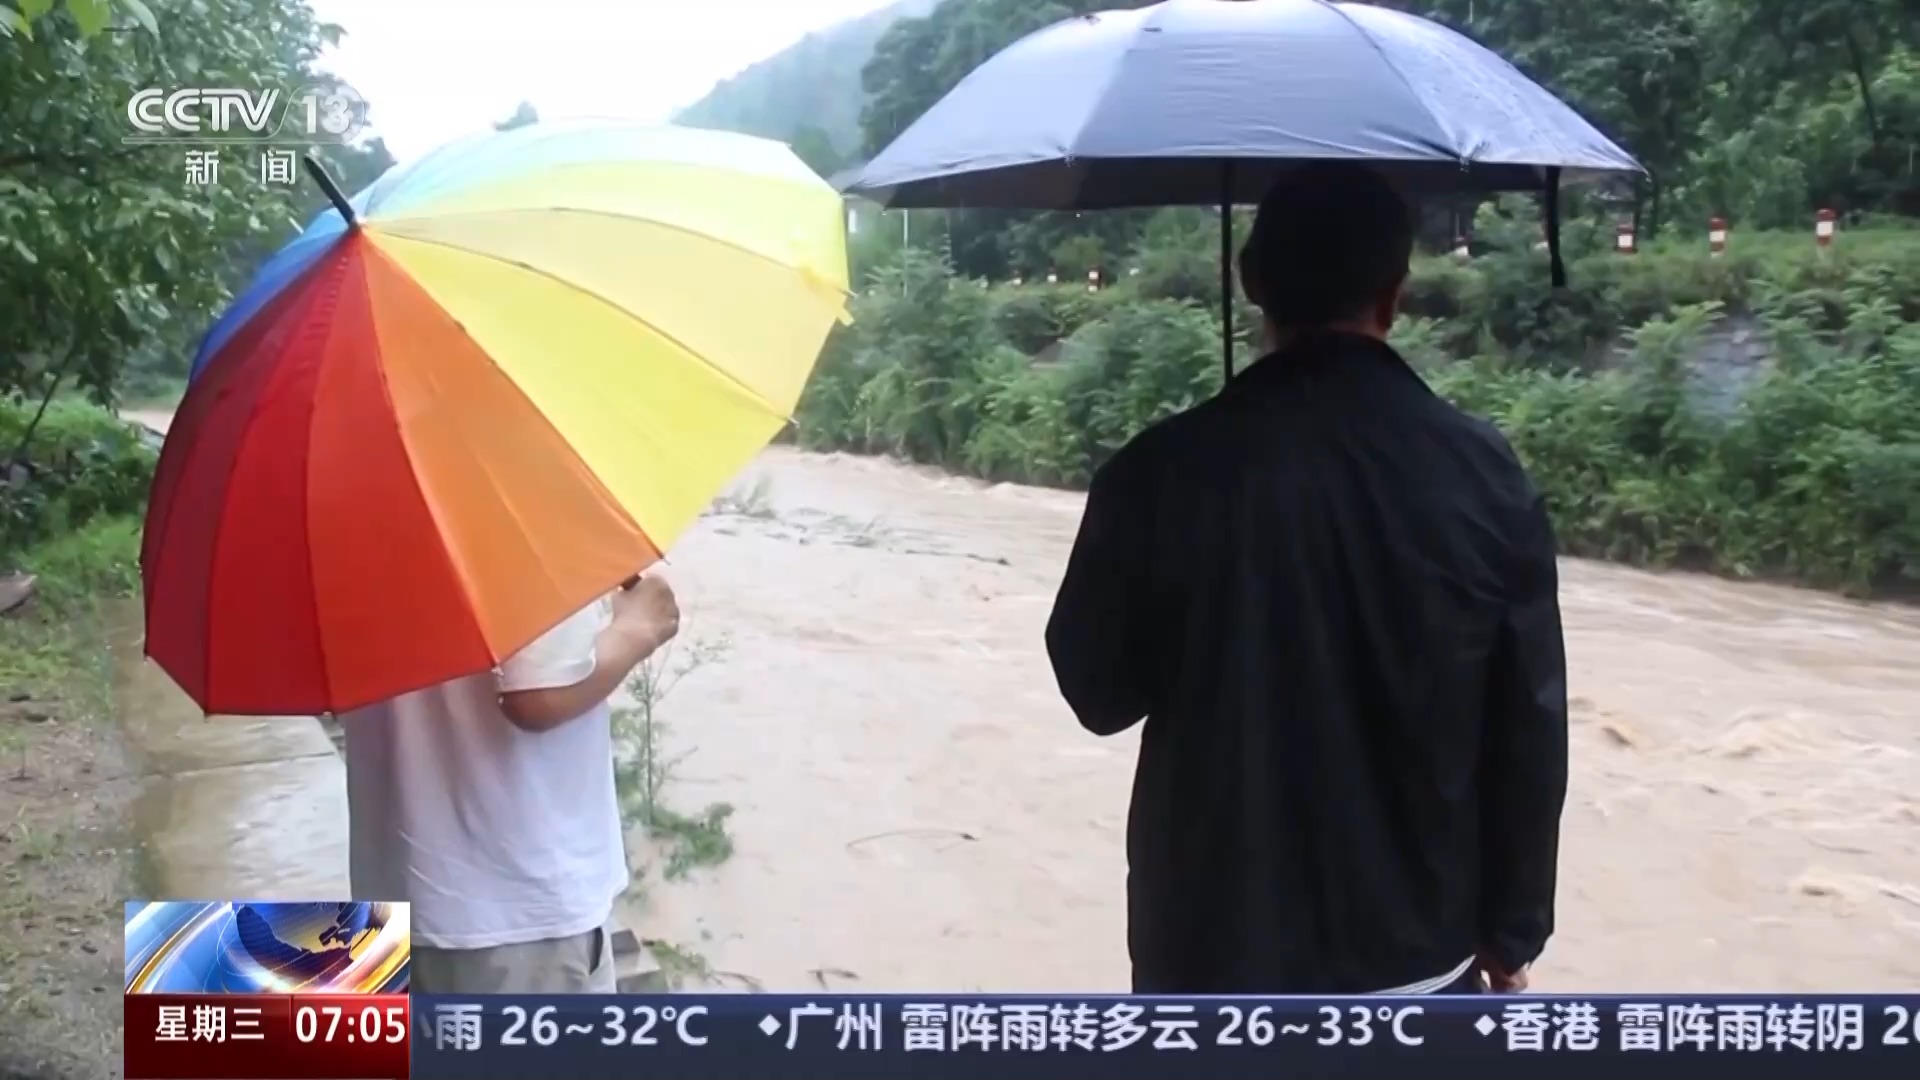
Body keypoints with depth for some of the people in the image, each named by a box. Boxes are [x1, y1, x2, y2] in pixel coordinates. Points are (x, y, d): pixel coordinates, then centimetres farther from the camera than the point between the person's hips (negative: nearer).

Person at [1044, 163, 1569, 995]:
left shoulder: (1165, 470, -14)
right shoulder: (1483, 476, -9)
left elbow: (1098, 689, -2)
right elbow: (1529, 734, -3)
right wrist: (1512, 929, 9)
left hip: (1216, 948, -1)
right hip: (1418, 948, 2)